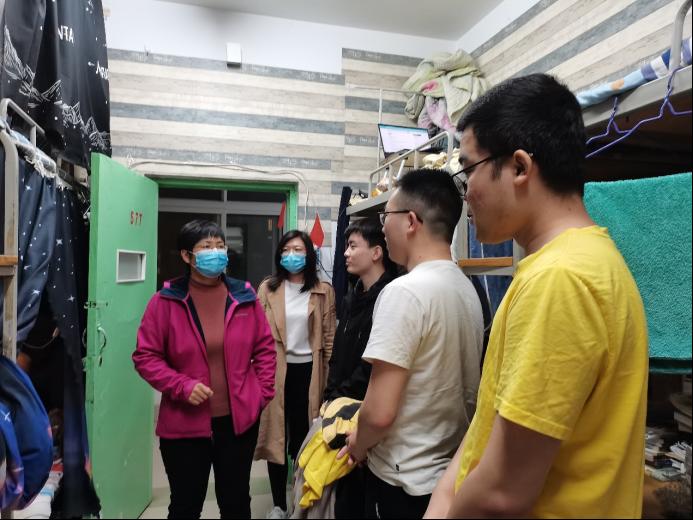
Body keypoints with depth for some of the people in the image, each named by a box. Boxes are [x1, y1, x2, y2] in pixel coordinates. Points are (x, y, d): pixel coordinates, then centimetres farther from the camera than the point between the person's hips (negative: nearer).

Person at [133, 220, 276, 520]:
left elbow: (265, 349, 4)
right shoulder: (165, 301, -9)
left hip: (239, 419, 2)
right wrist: (183, 386, -17)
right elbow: (146, 356, -7)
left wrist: (262, 393, -1)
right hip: (184, 423, -2)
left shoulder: (245, 297, -2)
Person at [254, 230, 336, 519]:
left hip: (308, 371, 0)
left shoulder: (323, 291, 0)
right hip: (275, 370, 1)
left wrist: (331, 374, 0)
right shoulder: (267, 288, 1)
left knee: (304, 437, 9)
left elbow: (329, 336, 1)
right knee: (276, 435, 9)